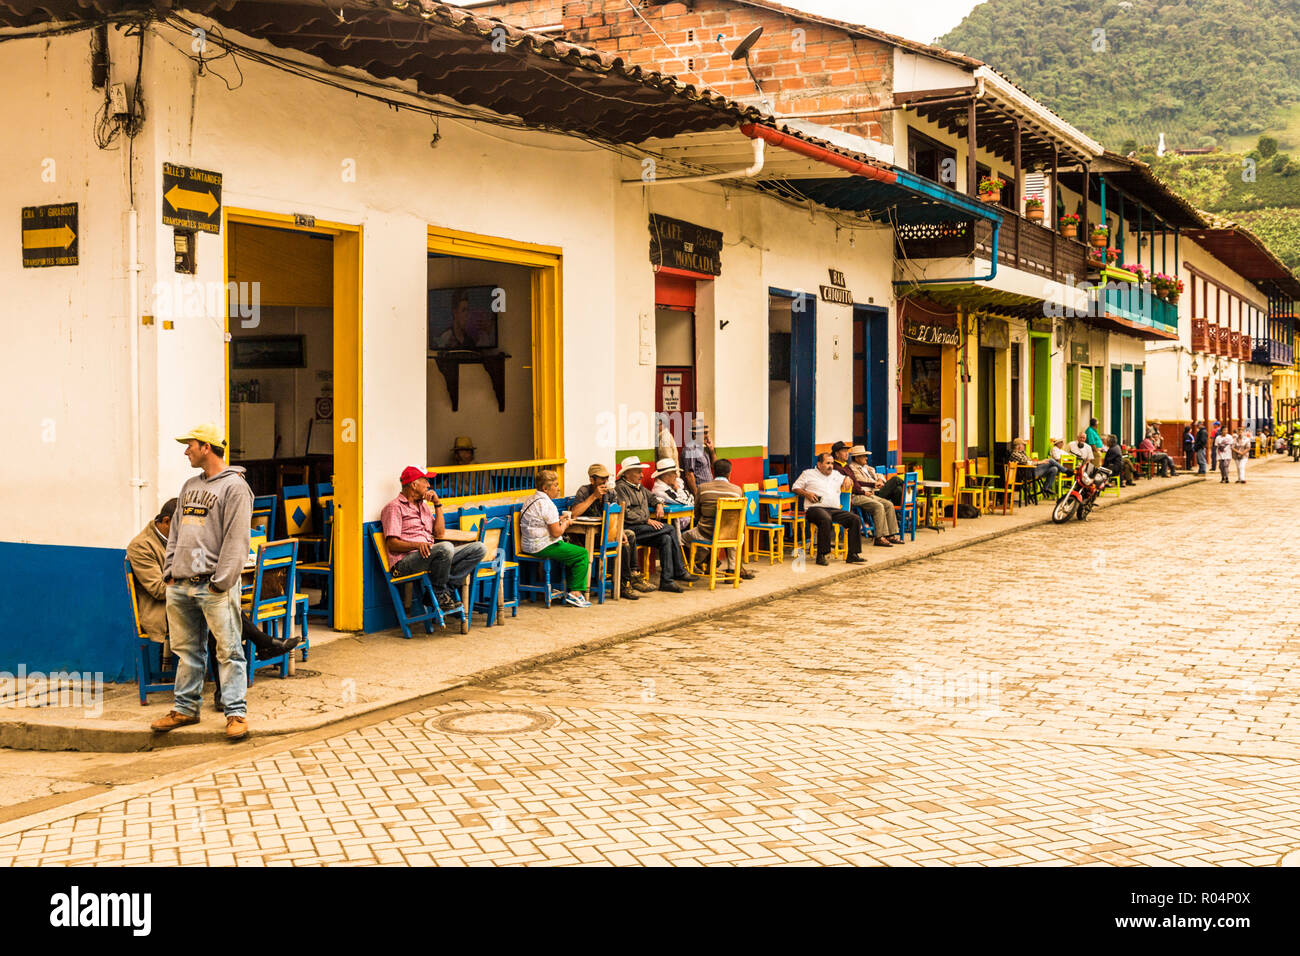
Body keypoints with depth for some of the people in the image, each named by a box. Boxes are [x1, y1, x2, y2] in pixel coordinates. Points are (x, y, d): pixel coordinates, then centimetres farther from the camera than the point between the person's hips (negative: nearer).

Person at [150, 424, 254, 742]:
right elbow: (175, 533, 21)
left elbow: (236, 540, -13)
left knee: (228, 650, -5)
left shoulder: (234, 486, -7)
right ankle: (186, 707, 23)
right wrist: (170, 570, 10)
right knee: (186, 650, 14)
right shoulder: (190, 486, 18)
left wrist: (221, 581, -16)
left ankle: (236, 713, -2)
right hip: (181, 585, 8)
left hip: (214, 587, -8)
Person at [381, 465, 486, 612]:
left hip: (429, 555, 8)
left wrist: (437, 504, 15)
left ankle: (447, 587, -18)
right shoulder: (394, 507, 0)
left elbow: (439, 533, 21)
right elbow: (392, 544, -9)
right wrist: (417, 545, -26)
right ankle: (438, 593, -16)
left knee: (479, 548, -7)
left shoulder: (423, 506, 27)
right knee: (446, 547, -38)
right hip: (405, 561, -8)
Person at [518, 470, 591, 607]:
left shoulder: (531, 500, 13)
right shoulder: (546, 504, -18)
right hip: (542, 547, -10)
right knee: (582, 554, -4)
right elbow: (556, 532, -20)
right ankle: (575, 593, -3)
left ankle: (570, 590, 21)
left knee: (572, 549, 24)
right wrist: (565, 523, 0)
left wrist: (559, 519, 17)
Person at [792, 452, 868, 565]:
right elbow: (795, 488, 13)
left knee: (855, 519, -19)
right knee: (826, 519, -40)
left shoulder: (836, 474, 28)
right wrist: (807, 494, -5)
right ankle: (821, 555, -36)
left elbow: (847, 480, 41)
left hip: (835, 510, 5)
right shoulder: (808, 474, 15)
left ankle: (853, 554, -19)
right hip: (816, 508, -5)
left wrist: (848, 479, 16)